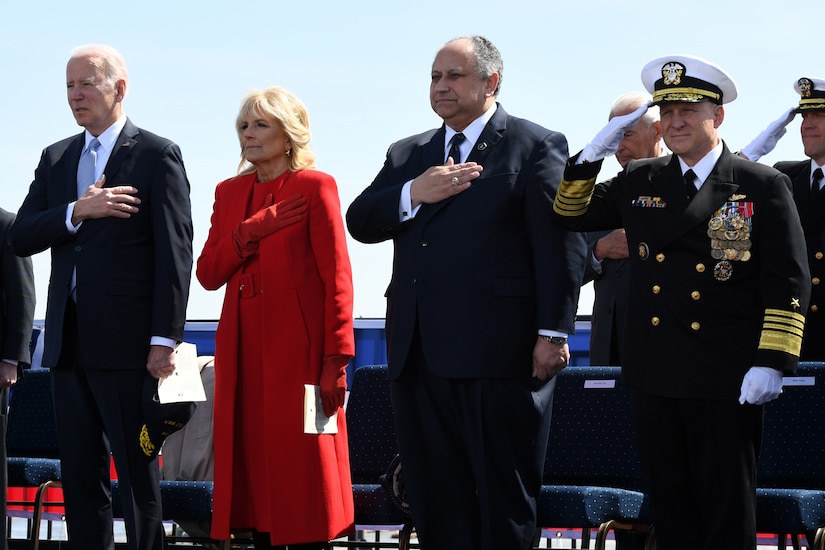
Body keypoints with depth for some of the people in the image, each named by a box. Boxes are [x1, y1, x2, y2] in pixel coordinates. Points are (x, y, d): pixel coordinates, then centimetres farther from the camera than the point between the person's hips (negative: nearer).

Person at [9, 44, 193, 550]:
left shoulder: (157, 156, -2)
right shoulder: (56, 158, 16)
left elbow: (175, 255, -8)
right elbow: (22, 238, 6)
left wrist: (165, 339, -15)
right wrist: (77, 212, -11)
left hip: (126, 342, -6)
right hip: (69, 339, 6)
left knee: (138, 475, -3)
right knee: (80, 476, 8)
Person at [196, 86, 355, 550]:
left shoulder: (315, 187, -2)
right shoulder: (230, 192, 16)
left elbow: (337, 278, -7)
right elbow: (208, 274, 8)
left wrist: (336, 360, -14)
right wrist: (251, 232, -9)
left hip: (297, 349, -5)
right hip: (243, 350, 5)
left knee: (301, 468, -5)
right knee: (254, 468, 3)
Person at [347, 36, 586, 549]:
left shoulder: (536, 146, 0)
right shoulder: (406, 154, 19)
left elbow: (561, 245, -6)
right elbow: (359, 223, 9)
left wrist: (553, 333, -13)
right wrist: (413, 194, -9)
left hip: (498, 353, -6)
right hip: (418, 354, 6)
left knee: (505, 505, 0)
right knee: (435, 498, 8)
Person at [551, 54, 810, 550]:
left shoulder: (765, 187, -2)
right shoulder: (639, 182, 12)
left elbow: (788, 283, -6)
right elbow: (571, 214, 18)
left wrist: (771, 362, -14)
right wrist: (596, 151, 3)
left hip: (726, 380, -5)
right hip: (655, 377, 5)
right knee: (671, 510, 11)